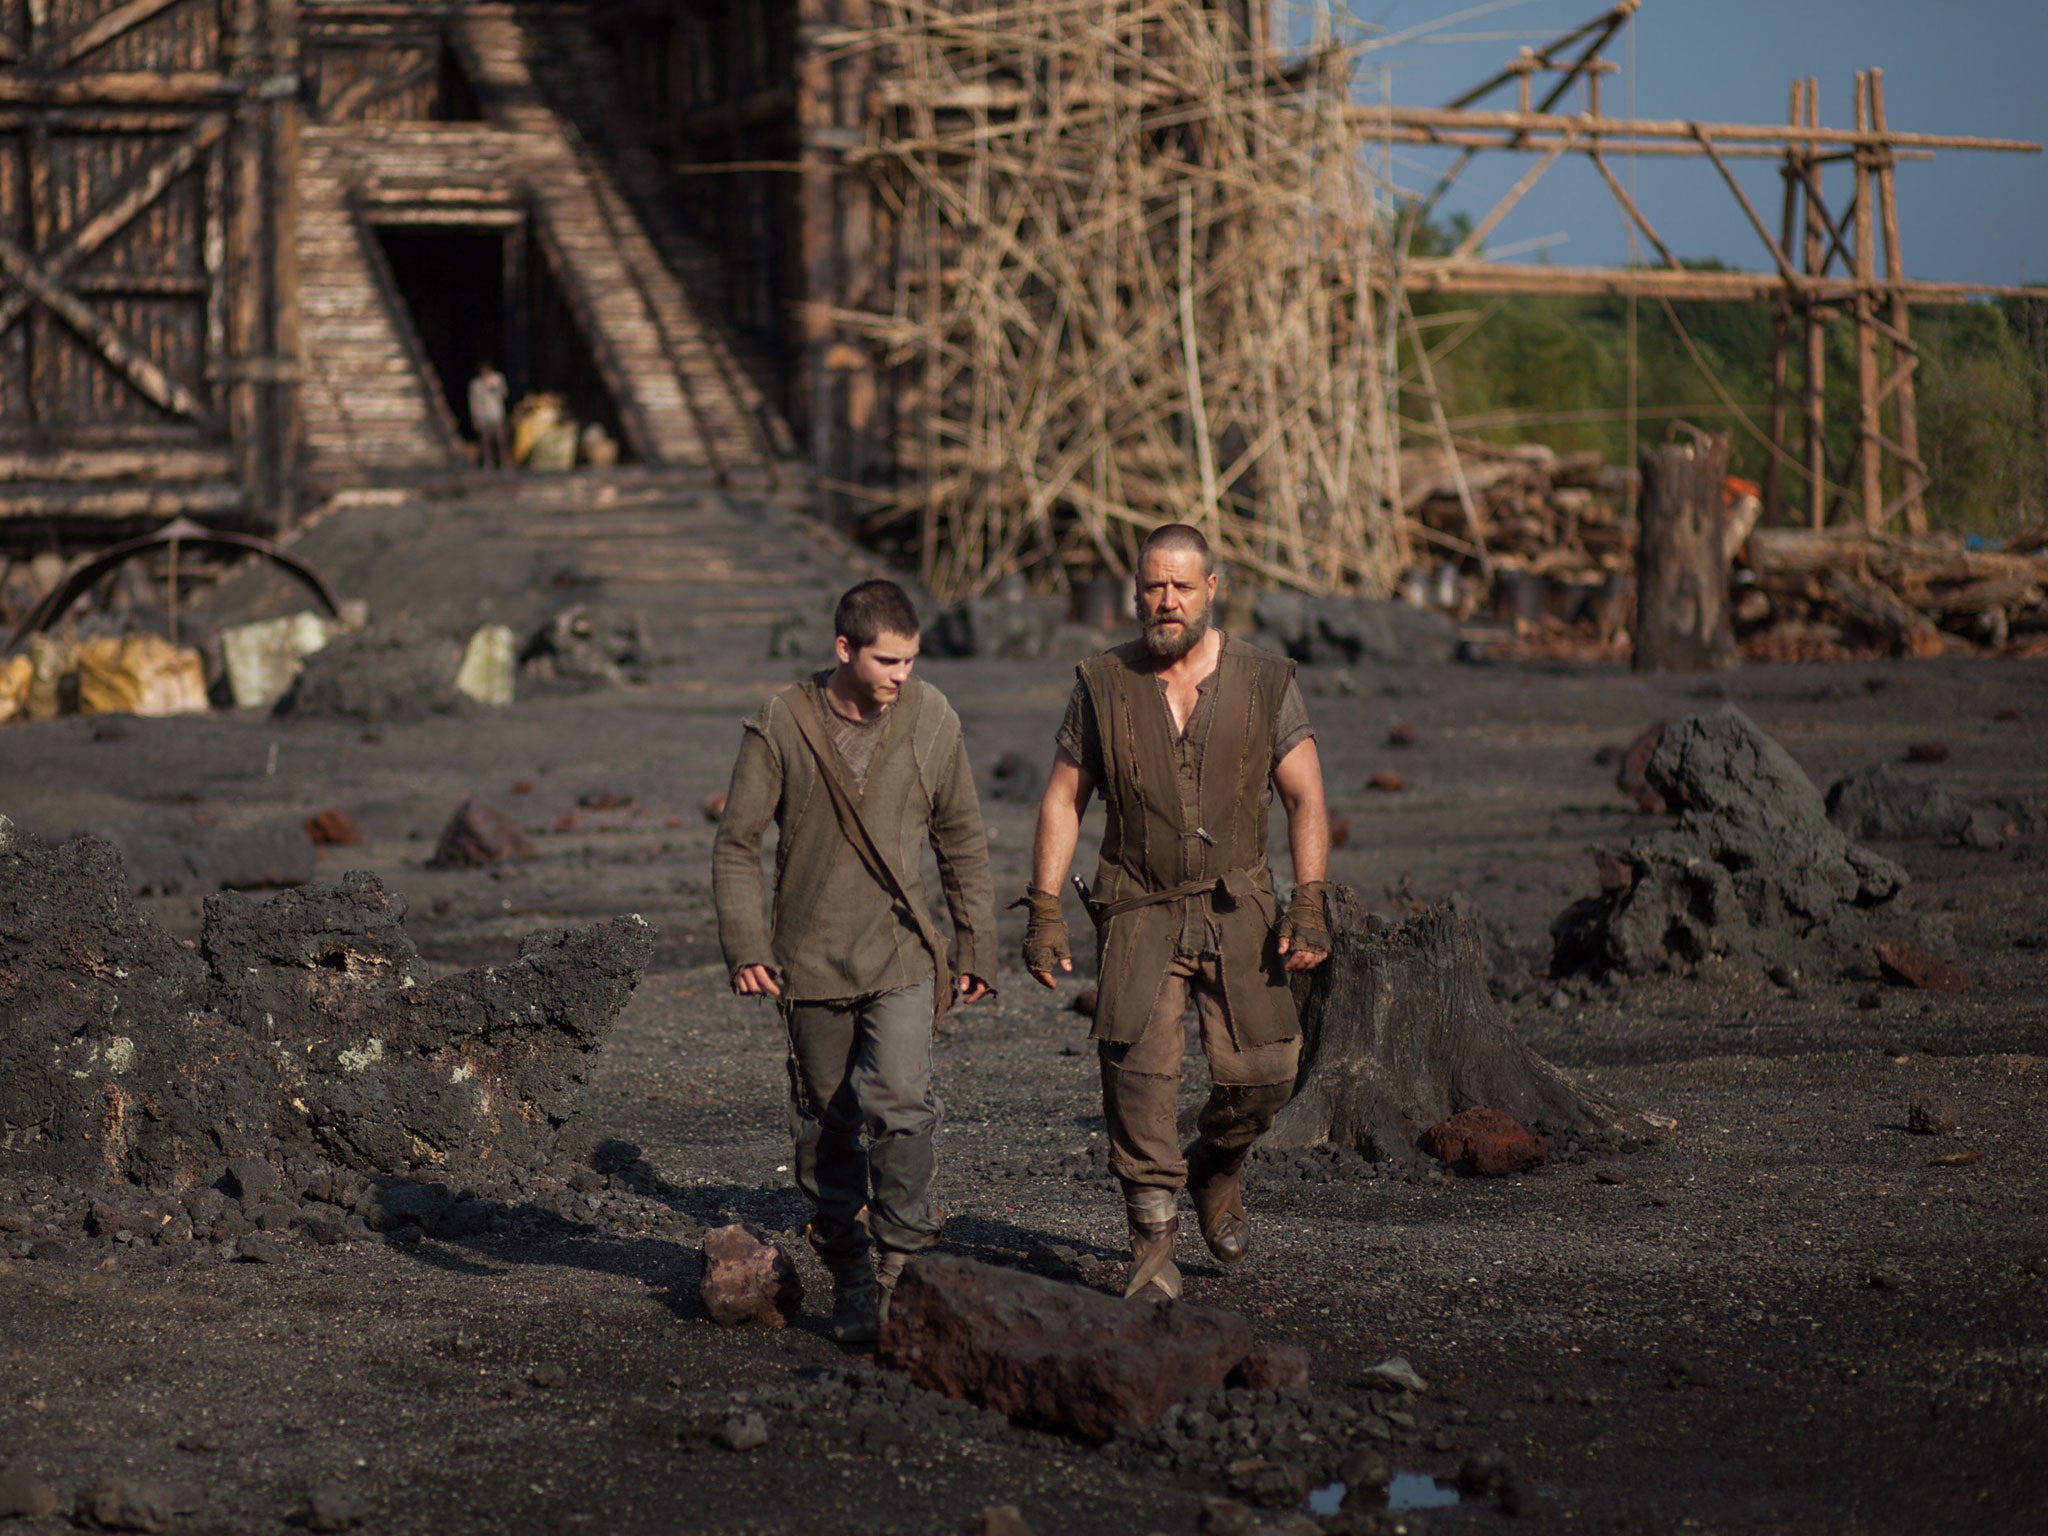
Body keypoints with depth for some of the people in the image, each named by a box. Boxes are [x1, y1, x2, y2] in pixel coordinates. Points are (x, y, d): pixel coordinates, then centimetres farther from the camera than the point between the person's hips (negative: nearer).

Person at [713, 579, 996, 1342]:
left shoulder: (932, 719, -1)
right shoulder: (781, 725, -7)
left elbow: (962, 841, 10)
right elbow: (736, 842, -3)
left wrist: (977, 946, 11)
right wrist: (744, 944, -13)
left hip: (902, 958, 0)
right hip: (811, 962, 0)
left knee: (899, 1101, -19)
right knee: (825, 1125, 8)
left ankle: (900, 1258, -7)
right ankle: (850, 1277, 22)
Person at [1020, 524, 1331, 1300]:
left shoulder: (1264, 681, 1)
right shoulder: (1103, 684, 3)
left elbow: (1306, 800, 2)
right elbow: (1062, 801, 7)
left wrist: (1309, 904, -9)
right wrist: (1044, 910, -1)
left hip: (1238, 907, 0)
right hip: (1139, 910, 0)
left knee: (1260, 1073, -7)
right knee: (1139, 1069, -14)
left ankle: (1217, 1167, 27)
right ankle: (1153, 1246, -6)